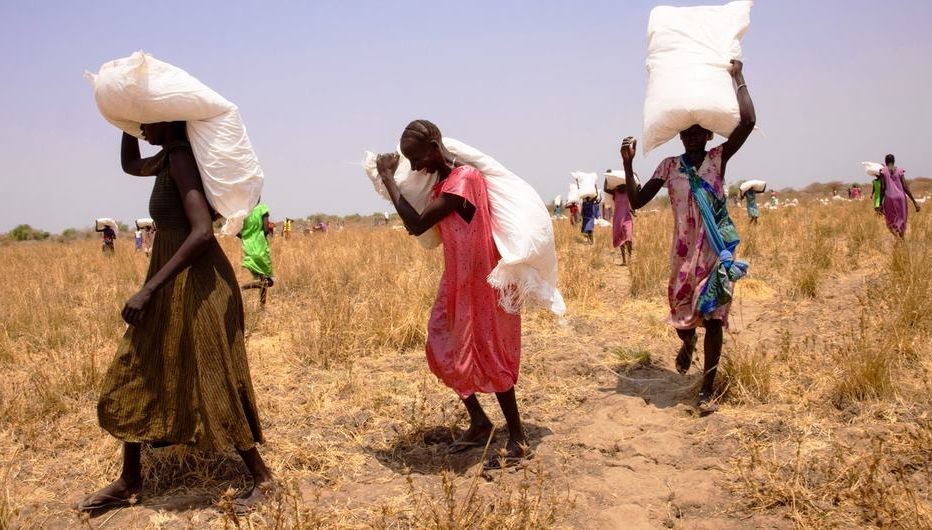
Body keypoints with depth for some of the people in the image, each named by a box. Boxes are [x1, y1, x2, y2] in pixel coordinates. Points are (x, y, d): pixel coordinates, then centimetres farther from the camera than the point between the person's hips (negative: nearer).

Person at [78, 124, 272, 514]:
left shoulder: (180, 157, -17)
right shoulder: (169, 156, 11)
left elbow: (202, 232, -28)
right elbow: (130, 166, 34)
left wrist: (149, 289, -28)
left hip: (194, 285, -10)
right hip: (174, 283, 10)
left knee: (211, 386, -1)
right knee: (134, 379, 15)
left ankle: (262, 477, 14)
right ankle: (129, 482, 28)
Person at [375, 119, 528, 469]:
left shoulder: (463, 178, -21)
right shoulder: (445, 181, 8)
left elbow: (417, 225, -23)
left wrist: (388, 178, -14)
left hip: (479, 282, -9)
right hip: (457, 282, 9)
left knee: (488, 356, -3)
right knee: (445, 352, 11)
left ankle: (518, 441, 9)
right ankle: (479, 423, 25)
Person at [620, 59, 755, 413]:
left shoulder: (719, 157, -1)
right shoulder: (669, 166, 4)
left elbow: (747, 121, -17)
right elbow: (637, 201, 0)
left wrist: (737, 78, -11)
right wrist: (628, 164, -10)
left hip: (718, 252, -2)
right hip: (684, 253, 2)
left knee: (713, 317, -2)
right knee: (682, 315, 10)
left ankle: (707, 391, 8)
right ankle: (688, 343, 49)